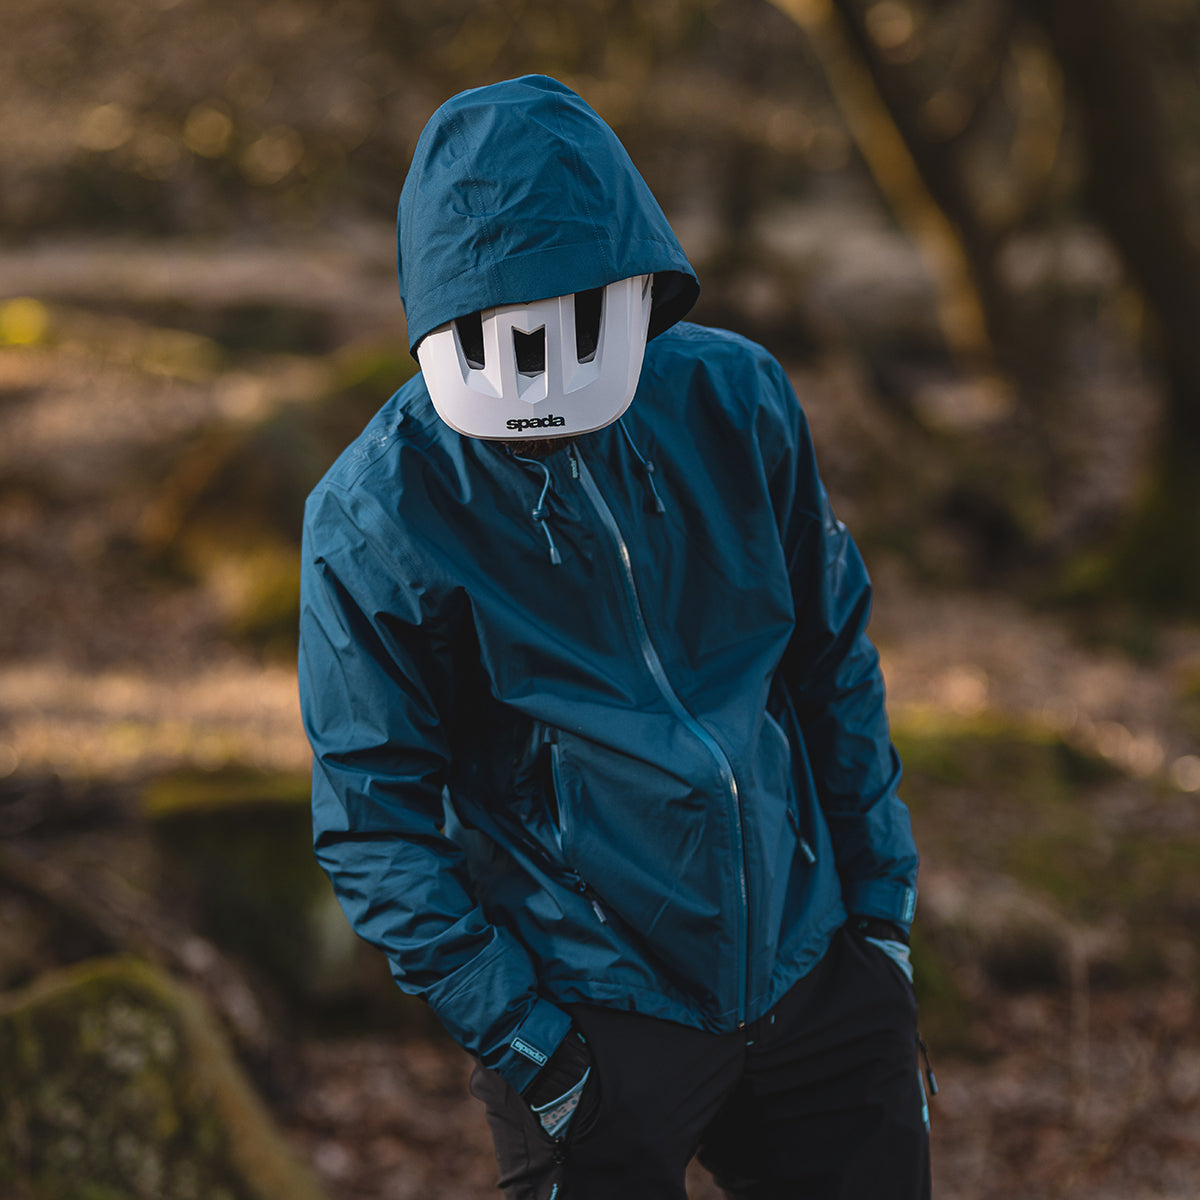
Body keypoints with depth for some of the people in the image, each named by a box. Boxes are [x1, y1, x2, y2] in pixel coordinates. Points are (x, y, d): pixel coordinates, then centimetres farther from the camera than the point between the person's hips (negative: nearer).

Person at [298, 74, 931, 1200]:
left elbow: (834, 657, 7)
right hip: (590, 1013, -3)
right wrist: (526, 1044, -12)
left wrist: (881, 897, 9)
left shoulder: (735, 402, -6)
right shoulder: (374, 520, -15)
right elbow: (374, 825, -9)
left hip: (813, 966, 4)